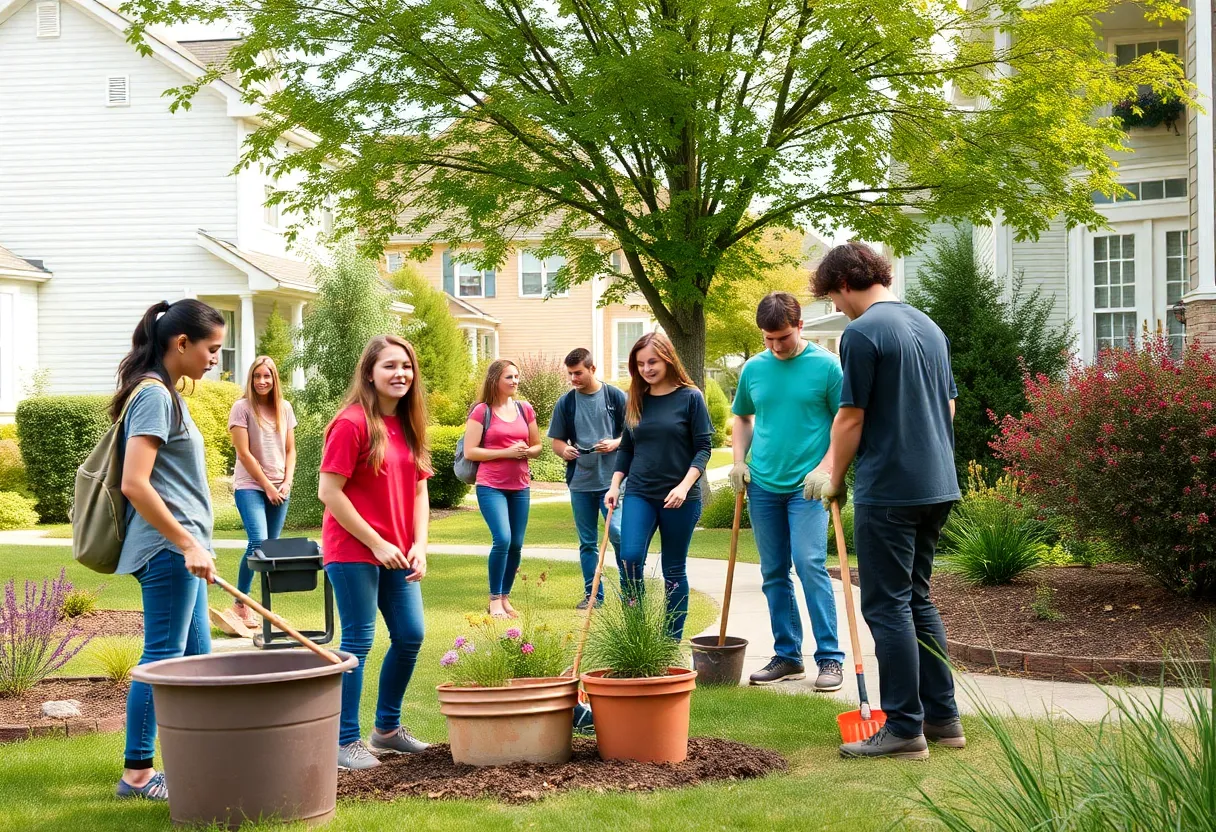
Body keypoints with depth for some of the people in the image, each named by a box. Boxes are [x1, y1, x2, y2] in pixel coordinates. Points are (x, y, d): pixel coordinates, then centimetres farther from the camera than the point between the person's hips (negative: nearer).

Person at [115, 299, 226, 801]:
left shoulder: (163, 393, 15)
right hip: (169, 546, -10)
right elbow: (135, 483, -24)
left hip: (180, 546, 10)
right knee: (163, 656, -5)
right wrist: (187, 543, -23)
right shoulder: (154, 395, -15)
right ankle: (136, 773, 2)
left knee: (195, 656, 14)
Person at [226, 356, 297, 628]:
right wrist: (267, 486, -9)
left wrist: (286, 483, -1)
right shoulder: (242, 407, -5)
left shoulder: (284, 408, 9)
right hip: (250, 486, -5)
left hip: (279, 489, 5)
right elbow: (244, 453, -8)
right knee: (258, 542, -19)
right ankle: (240, 605, -8)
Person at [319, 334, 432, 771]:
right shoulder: (351, 423, -14)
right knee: (359, 641, -4)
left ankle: (388, 727, 25)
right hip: (354, 550, -7)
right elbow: (329, 491, -17)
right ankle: (346, 742, 5)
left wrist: (419, 545, 0)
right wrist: (376, 543, -15)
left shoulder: (408, 425, 9)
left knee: (410, 636, 9)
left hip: (397, 552, 7)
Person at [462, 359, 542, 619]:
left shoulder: (525, 409, 10)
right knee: (502, 539, -18)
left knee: (516, 544, 3)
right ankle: (495, 600, -6)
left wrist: (526, 452, -6)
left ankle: (505, 597, 16)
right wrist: (506, 452, -16)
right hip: (491, 487, -5)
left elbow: (537, 447, 18)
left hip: (520, 487, 5)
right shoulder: (482, 411, -5)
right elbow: (470, 452, -9)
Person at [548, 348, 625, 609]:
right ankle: (592, 594, 17)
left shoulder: (616, 397, 0)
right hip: (579, 482, 4)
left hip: (612, 478, -4)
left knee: (618, 533, -12)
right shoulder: (565, 403, 8)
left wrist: (615, 444, -16)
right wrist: (564, 450, -10)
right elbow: (556, 441, 13)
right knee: (587, 541, 9)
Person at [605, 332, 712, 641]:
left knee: (674, 570, 6)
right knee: (630, 558, -16)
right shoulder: (636, 401, 9)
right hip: (639, 494, 3)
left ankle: (672, 643, 14)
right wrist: (615, 485, 4)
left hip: (680, 498, -3)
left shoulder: (690, 397, -3)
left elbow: (704, 446, -5)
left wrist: (685, 485, -17)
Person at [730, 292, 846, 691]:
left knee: (810, 565, -13)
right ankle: (787, 655, 18)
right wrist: (739, 461, 7)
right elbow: (742, 417, 21)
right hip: (763, 486, 5)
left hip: (807, 485, -5)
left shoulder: (825, 365, -5)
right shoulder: (753, 369, 7)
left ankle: (830, 658, -6)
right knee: (774, 574, 9)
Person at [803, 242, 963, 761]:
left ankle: (904, 729, 0)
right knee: (916, 598, 17)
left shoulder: (862, 333, -12)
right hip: (938, 484, 9)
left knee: (888, 606, -2)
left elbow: (851, 417, -11)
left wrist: (834, 479, 2)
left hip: (888, 489, -8)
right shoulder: (929, 327, 13)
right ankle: (942, 716, 20)